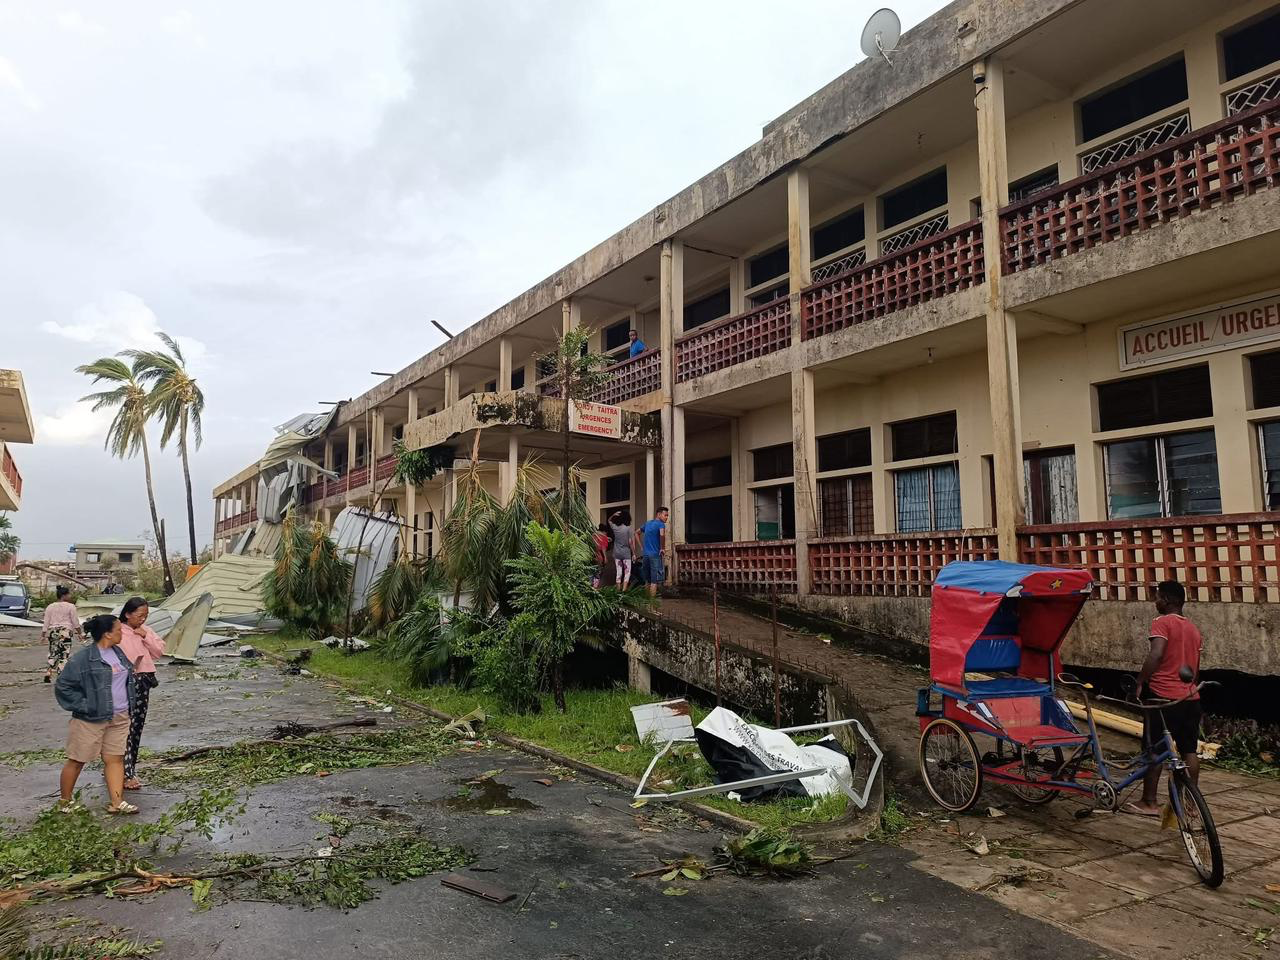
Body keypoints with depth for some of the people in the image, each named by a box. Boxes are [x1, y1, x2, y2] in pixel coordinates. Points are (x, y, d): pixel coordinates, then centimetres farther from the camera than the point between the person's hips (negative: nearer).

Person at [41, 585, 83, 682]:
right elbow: (75, 622, -3)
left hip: (52, 632, 5)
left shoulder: (50, 607, 8)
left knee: (53, 653, 16)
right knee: (64, 654, -1)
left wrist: (43, 634, 15)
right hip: (65, 631, -5)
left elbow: (46, 622, 8)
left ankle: (48, 674, 12)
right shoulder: (70, 606, -5)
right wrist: (80, 633, 7)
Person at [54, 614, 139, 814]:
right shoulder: (82, 658, -14)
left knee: (115, 759, 5)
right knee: (77, 760, 8)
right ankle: (65, 801, 26)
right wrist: (84, 705, -13)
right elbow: (62, 686, -11)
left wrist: (128, 705, 15)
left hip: (119, 718, 6)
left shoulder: (118, 653, 9)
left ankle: (117, 802, 7)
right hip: (91, 720, -6)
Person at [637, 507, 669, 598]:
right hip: (655, 555, -7)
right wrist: (662, 548, -16)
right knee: (654, 582, -4)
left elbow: (637, 534, 26)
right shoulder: (660, 524, -8)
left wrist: (641, 547, 20)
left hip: (645, 555, 7)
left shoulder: (648, 524, 16)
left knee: (647, 581, 15)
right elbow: (662, 534, -29)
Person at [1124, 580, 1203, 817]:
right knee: (1189, 751, 12)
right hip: (1190, 697, 7)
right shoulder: (1193, 628, 14)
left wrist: (1140, 683, -18)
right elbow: (1195, 669, 20)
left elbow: (1156, 654, -24)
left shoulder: (1162, 622, -10)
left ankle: (1149, 802, 4)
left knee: (1153, 750, 0)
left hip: (1163, 696, -7)